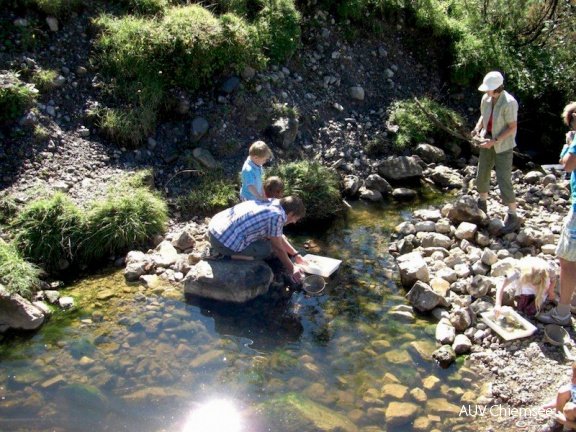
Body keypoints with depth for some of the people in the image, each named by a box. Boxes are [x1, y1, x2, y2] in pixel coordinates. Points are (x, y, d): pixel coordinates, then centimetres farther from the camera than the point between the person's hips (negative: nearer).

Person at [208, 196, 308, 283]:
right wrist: (292, 270, 8)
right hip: (225, 242, -9)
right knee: (267, 250, 2)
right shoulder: (276, 216, -15)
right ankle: (225, 254, -5)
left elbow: (278, 237, 25)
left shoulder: (270, 204, 13)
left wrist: (296, 255, 27)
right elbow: (278, 248, -5)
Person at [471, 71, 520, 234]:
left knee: (504, 181, -8)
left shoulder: (509, 103, -23)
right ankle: (482, 205, 39)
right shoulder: (486, 99, -5)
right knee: (481, 177, 14)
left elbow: (512, 127, -18)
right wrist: (477, 129, -5)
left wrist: (494, 141, -24)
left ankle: (513, 218, 2)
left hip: (503, 146, -6)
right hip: (487, 143, 6)